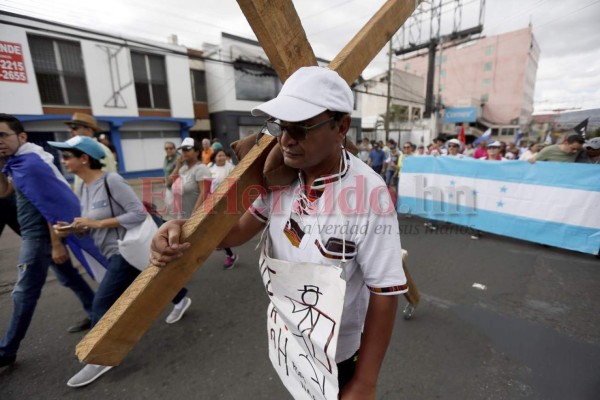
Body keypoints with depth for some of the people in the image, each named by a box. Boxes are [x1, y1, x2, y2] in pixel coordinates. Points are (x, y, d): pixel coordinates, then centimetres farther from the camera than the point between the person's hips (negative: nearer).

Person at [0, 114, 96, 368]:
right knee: (68, 277, 18)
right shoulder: (21, 161, 10)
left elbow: (51, 207, -22)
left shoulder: (30, 165, -19)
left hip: (39, 234, -10)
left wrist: (57, 244, -21)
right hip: (38, 233, 10)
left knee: (25, 293, 2)